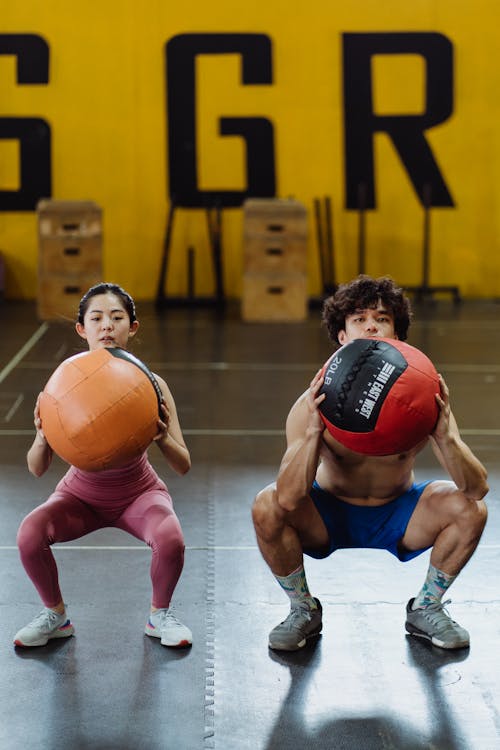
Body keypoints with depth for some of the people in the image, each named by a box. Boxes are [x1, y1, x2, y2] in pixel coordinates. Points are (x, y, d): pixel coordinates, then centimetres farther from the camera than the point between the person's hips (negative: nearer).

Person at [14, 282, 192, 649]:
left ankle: (160, 614, 2)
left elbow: (184, 466, -21)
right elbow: (37, 469, -20)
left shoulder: (150, 384, -21)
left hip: (139, 491, -1)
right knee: (29, 534, -26)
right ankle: (56, 615, 4)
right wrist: (42, 440, -43)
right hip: (82, 494, 1)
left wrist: (163, 439, -43)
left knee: (170, 540, -31)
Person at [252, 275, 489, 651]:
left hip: (398, 515, 1)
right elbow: (289, 497, -33)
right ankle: (304, 612, 0)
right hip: (329, 517, -1)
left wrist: (444, 436, -43)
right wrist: (314, 431, -46)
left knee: (469, 508, -23)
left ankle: (426, 609, 5)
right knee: (266, 507, -28)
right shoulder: (314, 404, -24)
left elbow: (478, 488, -25)